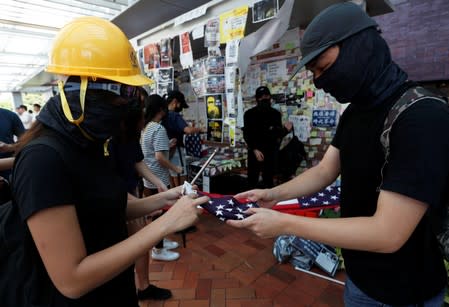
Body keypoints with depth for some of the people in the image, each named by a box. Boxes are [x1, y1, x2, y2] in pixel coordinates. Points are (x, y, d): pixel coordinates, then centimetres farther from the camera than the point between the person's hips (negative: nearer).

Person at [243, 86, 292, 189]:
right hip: (255, 152, -2)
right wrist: (255, 150, -16)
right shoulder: (249, 114, 0)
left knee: (269, 181, 7)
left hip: (271, 152, 2)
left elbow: (278, 134, 12)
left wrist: (285, 130, -10)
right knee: (252, 180, 1)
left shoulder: (276, 114, 9)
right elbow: (247, 134, -5)